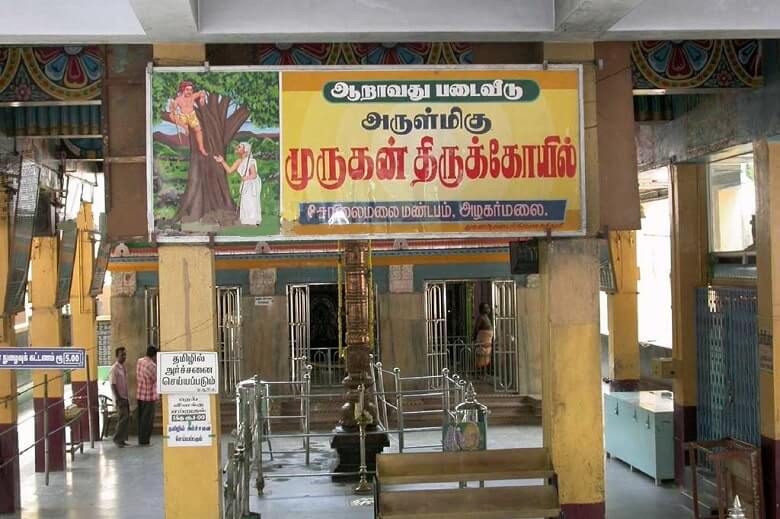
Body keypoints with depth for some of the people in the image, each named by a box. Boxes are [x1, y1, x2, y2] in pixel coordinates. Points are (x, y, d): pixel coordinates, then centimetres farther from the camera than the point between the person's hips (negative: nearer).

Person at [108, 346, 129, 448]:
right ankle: (117, 439, -2)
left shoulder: (124, 367, 12)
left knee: (126, 418, 7)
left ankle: (122, 439, 14)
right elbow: (113, 385, -16)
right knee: (123, 418, -11)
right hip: (119, 398, -8)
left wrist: (127, 398, 17)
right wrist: (118, 399, -19)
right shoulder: (114, 368, -13)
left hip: (125, 397, 8)